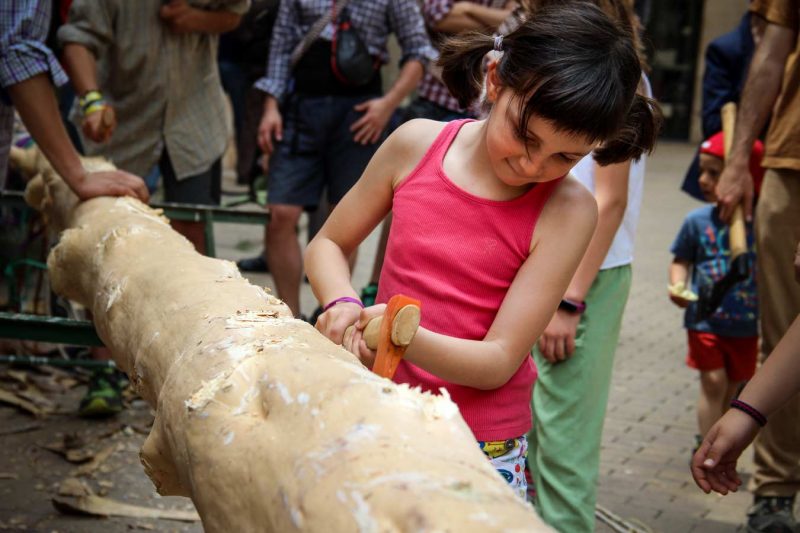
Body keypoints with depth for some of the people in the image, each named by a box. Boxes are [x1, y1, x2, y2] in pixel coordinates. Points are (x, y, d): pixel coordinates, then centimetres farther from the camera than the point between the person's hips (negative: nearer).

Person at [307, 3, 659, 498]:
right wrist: (343, 304, -14)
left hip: (483, 449, -2)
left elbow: (499, 360, -16)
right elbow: (328, 244, 7)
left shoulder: (568, 210, -13)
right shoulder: (417, 145, -6)